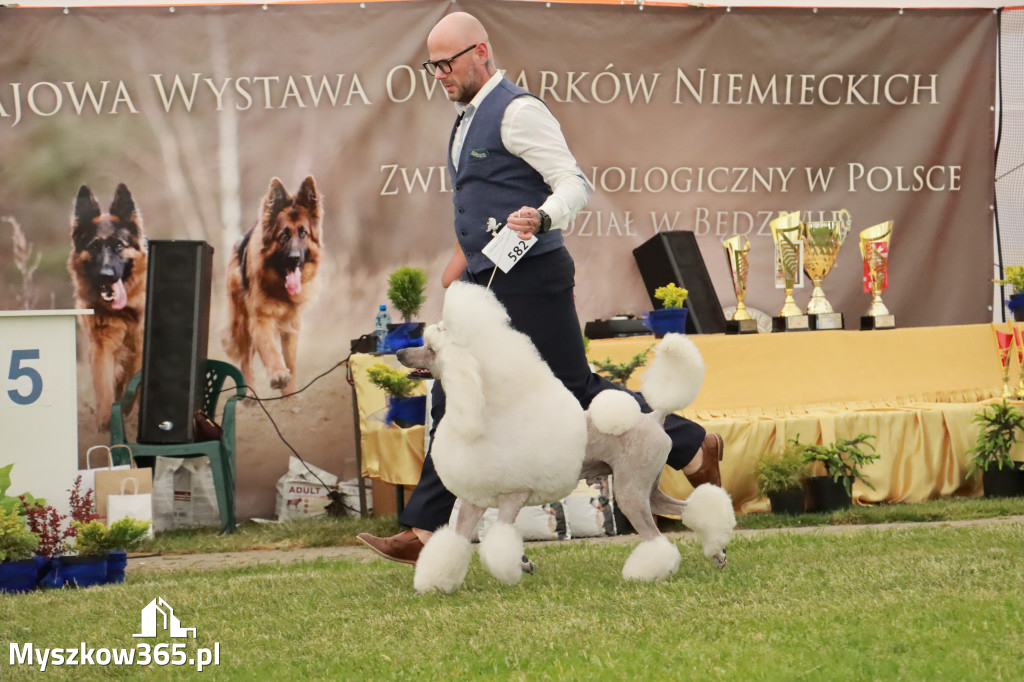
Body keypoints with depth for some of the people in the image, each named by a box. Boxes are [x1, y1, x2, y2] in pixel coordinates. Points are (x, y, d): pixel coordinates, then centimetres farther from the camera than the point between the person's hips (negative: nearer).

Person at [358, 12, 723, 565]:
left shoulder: (517, 111, -13)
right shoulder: (469, 117, 17)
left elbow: (574, 185, -20)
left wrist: (541, 218, -38)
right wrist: (466, 250, 35)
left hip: (530, 279, -9)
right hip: (486, 284, 9)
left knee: (576, 388, -4)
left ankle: (691, 447, 13)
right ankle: (425, 533, 4)